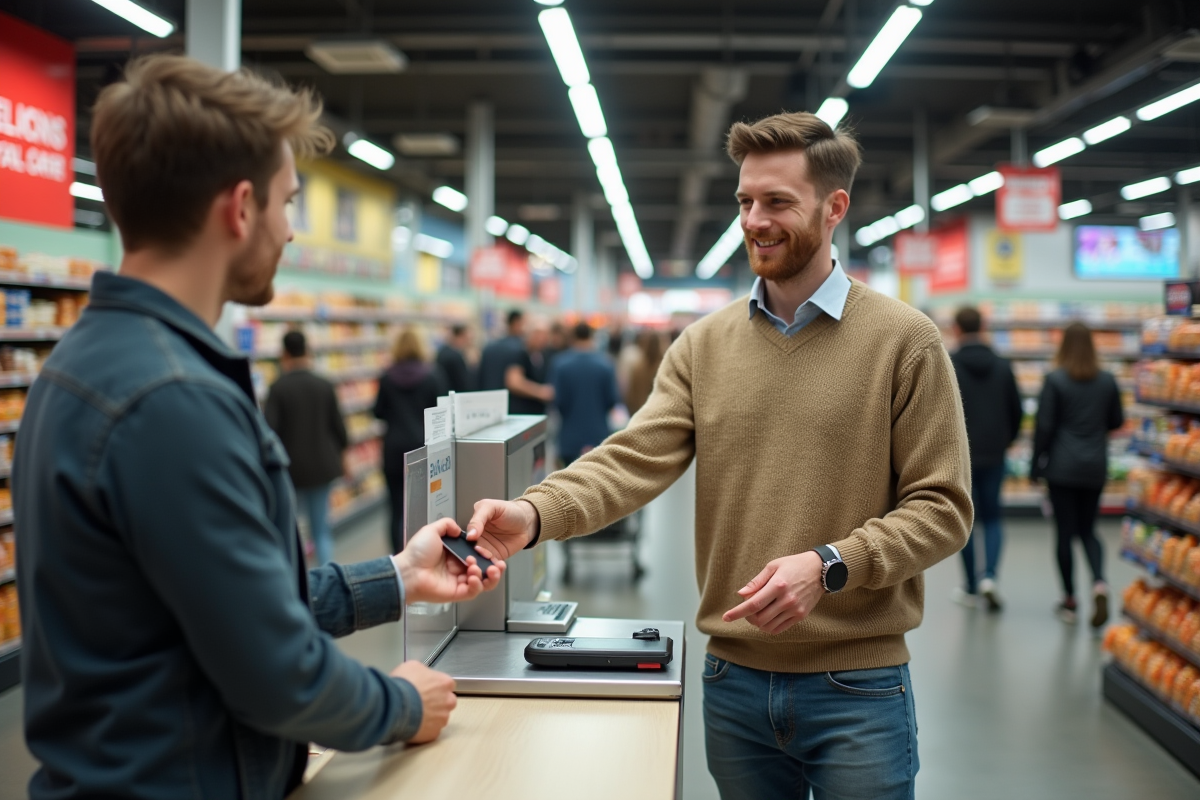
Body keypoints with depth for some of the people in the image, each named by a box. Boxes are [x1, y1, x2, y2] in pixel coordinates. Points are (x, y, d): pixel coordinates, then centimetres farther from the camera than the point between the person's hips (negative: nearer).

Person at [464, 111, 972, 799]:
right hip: (734, 680, 3)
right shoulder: (703, 345, 4)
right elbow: (635, 460, -7)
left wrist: (828, 566, -21)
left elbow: (942, 508, -7)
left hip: (857, 690, -3)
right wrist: (535, 513, -25)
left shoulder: (903, 340, -5)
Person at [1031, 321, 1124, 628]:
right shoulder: (1108, 381, 1)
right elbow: (1117, 421, 10)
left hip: (1062, 467, -3)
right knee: (1088, 531, 13)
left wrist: (1036, 465, -1)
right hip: (1095, 468, 3)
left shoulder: (1055, 380, -10)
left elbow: (1044, 426, -10)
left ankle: (1070, 601, 11)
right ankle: (1099, 583, -12)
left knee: (1065, 532, 5)